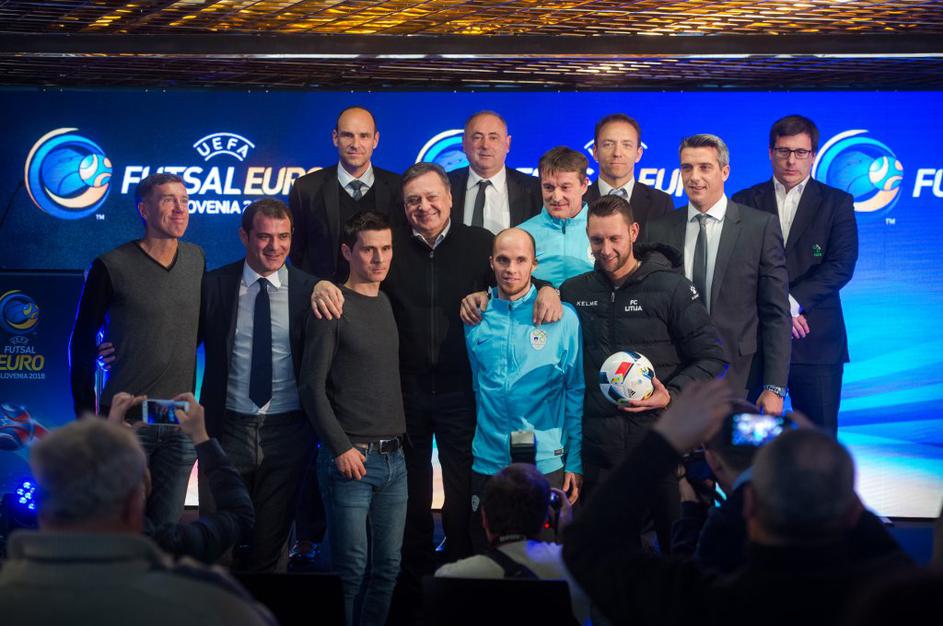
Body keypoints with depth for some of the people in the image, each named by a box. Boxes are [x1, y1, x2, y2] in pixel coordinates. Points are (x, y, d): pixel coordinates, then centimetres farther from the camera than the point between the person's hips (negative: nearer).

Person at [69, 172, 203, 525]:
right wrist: (85, 413, -3)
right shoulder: (111, 267, -7)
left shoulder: (196, 260, 6)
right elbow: (83, 341, -1)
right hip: (125, 419, -4)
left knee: (168, 527, 9)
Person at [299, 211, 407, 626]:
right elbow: (312, 386, -9)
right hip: (351, 458, -6)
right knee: (351, 568, -4)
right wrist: (341, 448, -13)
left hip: (393, 456, 6)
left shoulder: (388, 304, 14)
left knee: (388, 566, 7)